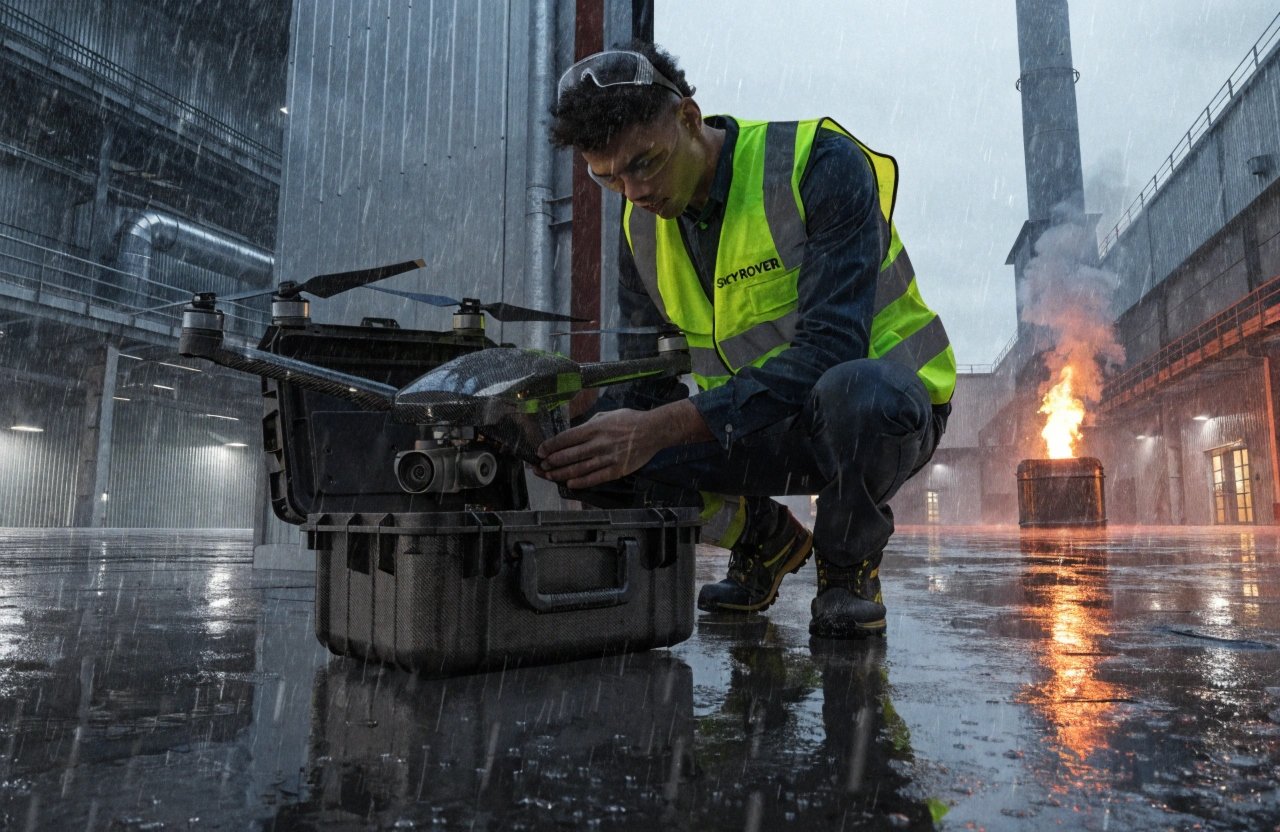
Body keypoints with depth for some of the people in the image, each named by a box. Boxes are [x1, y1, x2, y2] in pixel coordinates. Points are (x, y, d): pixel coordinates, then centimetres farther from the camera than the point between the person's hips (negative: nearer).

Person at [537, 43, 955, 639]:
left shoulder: (820, 164, -20)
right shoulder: (643, 228, 0)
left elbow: (828, 350, -31)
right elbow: (643, 381, 2)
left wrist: (663, 427, -40)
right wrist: (566, 451, -20)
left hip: (889, 409, -4)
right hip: (762, 431, 5)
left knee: (853, 390, -41)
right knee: (599, 452, -17)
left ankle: (850, 565, -7)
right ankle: (765, 540, 11)